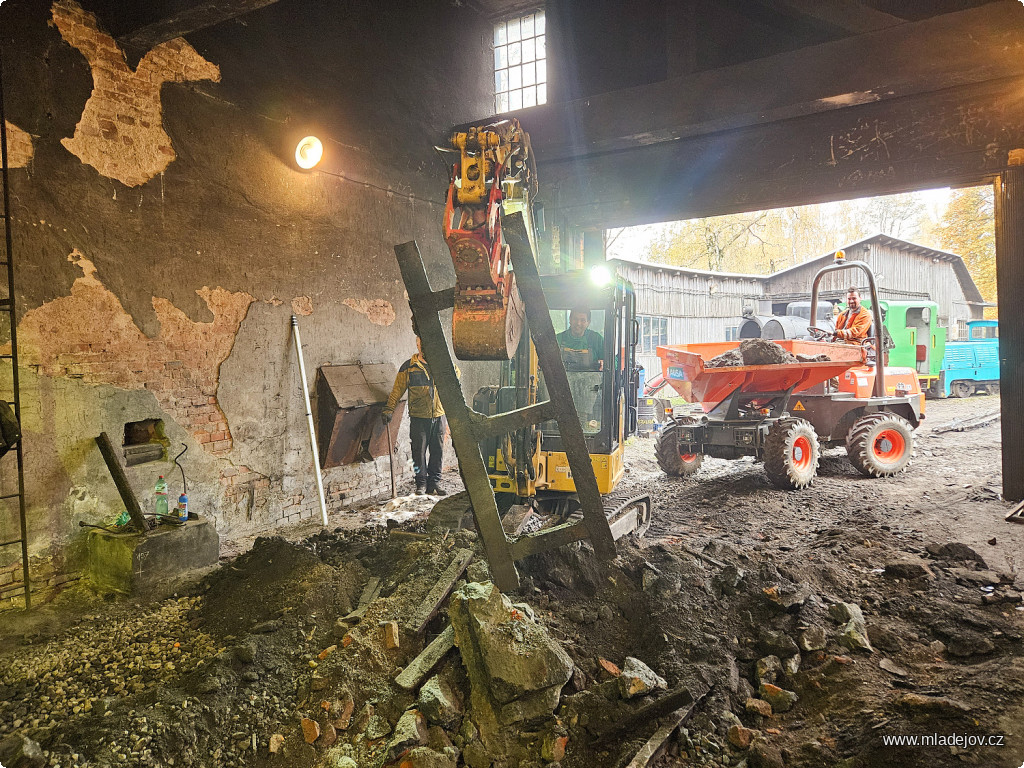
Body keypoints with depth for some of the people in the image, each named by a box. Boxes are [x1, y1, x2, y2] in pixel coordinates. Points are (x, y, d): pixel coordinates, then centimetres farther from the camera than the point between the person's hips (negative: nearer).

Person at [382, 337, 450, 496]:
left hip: (439, 416, 2)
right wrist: (389, 409, -8)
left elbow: (456, 374, 25)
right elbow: (398, 389, 0)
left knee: (437, 451, 7)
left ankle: (434, 483, 18)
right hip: (418, 417, -2)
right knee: (419, 452, 0)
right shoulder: (408, 367, 1)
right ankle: (420, 484, 12)